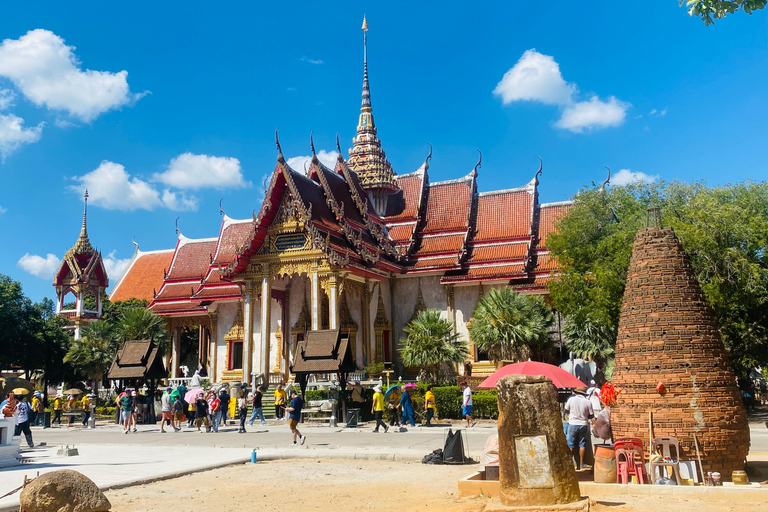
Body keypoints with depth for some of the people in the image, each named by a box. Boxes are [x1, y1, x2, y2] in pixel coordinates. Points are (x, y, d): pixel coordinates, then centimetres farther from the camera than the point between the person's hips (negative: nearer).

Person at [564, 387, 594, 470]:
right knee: (582, 444, 10)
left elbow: (566, 410, 5)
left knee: (570, 444, 7)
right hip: (583, 424, 1)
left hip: (573, 424, -1)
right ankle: (581, 464, 13)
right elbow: (591, 415, 0)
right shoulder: (587, 402, -6)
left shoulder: (571, 399, -7)